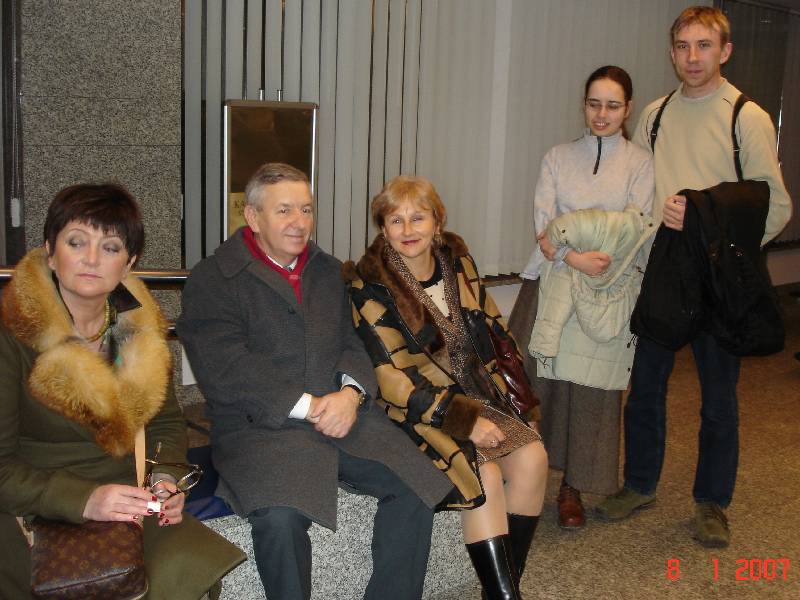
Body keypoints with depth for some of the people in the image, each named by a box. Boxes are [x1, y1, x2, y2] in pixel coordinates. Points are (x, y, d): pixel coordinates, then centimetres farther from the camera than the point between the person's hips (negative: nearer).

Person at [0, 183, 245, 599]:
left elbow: (166, 422, 14)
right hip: (38, 517, -5)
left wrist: (166, 480, -6)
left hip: (124, 503, 5)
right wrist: (84, 500, -24)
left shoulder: (138, 324, 5)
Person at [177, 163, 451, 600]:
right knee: (280, 516, -32)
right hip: (259, 425, -5)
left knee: (417, 489, -14)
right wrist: (309, 406, -16)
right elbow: (224, 369, -11)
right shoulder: (211, 279, 0)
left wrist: (351, 392, -8)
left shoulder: (329, 271, 20)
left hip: (343, 413, 5)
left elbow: (351, 345, 15)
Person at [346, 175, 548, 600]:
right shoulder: (370, 286, -12)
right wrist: (464, 419, -21)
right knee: (485, 473, -26)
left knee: (532, 455, -17)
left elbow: (491, 329, 13)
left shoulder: (457, 262, 4)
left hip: (475, 394, 6)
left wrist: (506, 389, 0)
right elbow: (392, 379, -16)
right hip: (415, 411, -5)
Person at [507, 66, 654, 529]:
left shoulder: (640, 163, 5)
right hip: (552, 283, 1)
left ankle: (573, 488, 14)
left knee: (591, 389, 0)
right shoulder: (558, 158, 10)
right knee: (537, 379, -2)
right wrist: (575, 256, -20)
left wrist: (561, 238, -16)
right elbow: (542, 224, -1)